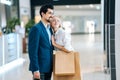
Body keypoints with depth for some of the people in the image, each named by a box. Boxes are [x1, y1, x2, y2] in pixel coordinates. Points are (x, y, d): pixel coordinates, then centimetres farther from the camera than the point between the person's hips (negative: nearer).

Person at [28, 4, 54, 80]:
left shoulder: (49, 28, 12)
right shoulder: (36, 28, -13)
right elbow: (33, 51, -17)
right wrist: (35, 69, -20)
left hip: (49, 67, 8)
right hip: (40, 67, -8)